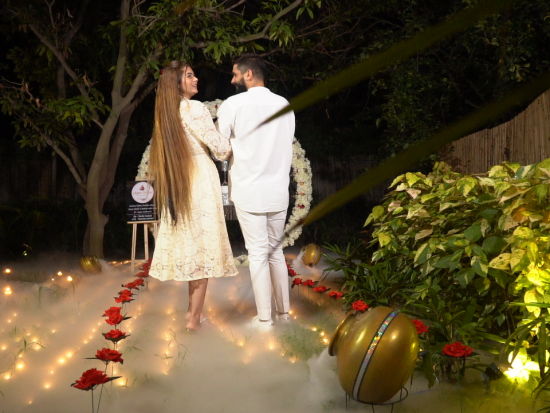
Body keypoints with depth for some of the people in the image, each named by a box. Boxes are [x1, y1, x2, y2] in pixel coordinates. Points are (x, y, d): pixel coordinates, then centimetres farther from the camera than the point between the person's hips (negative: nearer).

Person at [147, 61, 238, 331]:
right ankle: (194, 317, -1)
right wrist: (236, 151, 6)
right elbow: (220, 148, -12)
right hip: (200, 183, -7)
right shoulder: (195, 108, -12)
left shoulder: (166, 113, 11)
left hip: (178, 186, 8)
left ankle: (193, 310, 22)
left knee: (188, 243, 14)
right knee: (202, 246, -2)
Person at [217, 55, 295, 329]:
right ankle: (283, 311, 21)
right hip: (279, 190, 4)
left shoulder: (233, 104, -8)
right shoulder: (285, 105, 6)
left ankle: (264, 319, 6)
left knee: (257, 254, 1)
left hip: (248, 191, -4)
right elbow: (287, 147, 11)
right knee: (276, 250, 16)